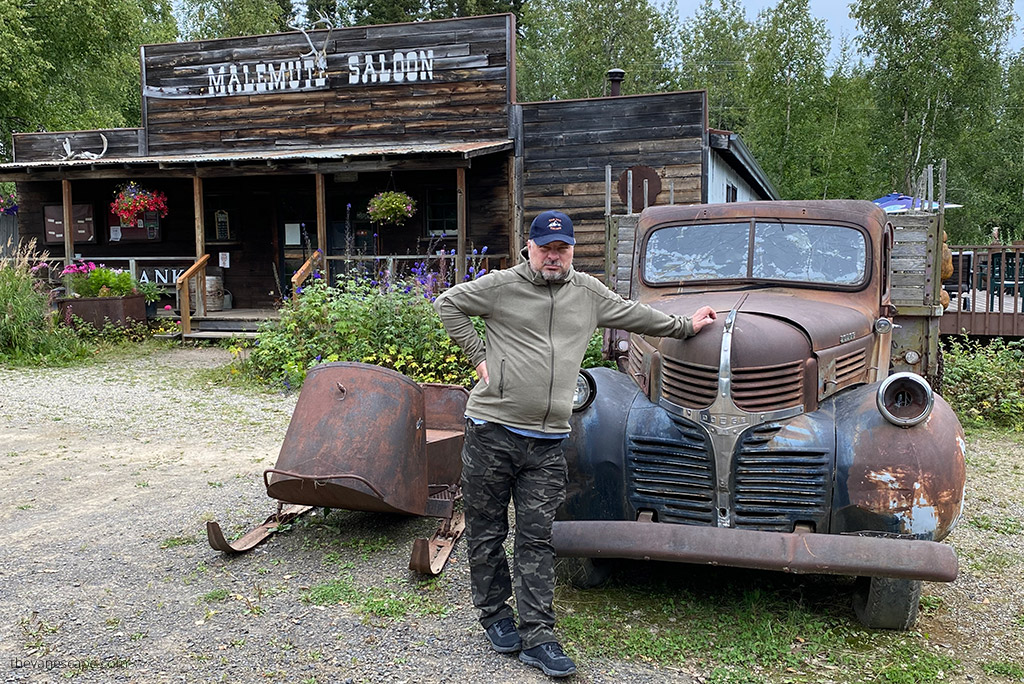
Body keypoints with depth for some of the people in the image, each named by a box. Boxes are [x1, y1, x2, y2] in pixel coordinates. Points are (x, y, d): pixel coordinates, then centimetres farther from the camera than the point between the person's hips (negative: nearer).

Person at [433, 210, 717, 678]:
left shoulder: (588, 293, 14)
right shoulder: (501, 285, 2)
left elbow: (635, 316, 26)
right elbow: (448, 304, 8)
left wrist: (685, 326, 33)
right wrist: (477, 356, 2)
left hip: (546, 444, 2)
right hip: (490, 432, -2)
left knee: (536, 539, 2)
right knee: (486, 532, 8)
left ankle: (537, 638, 6)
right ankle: (495, 617, 25)